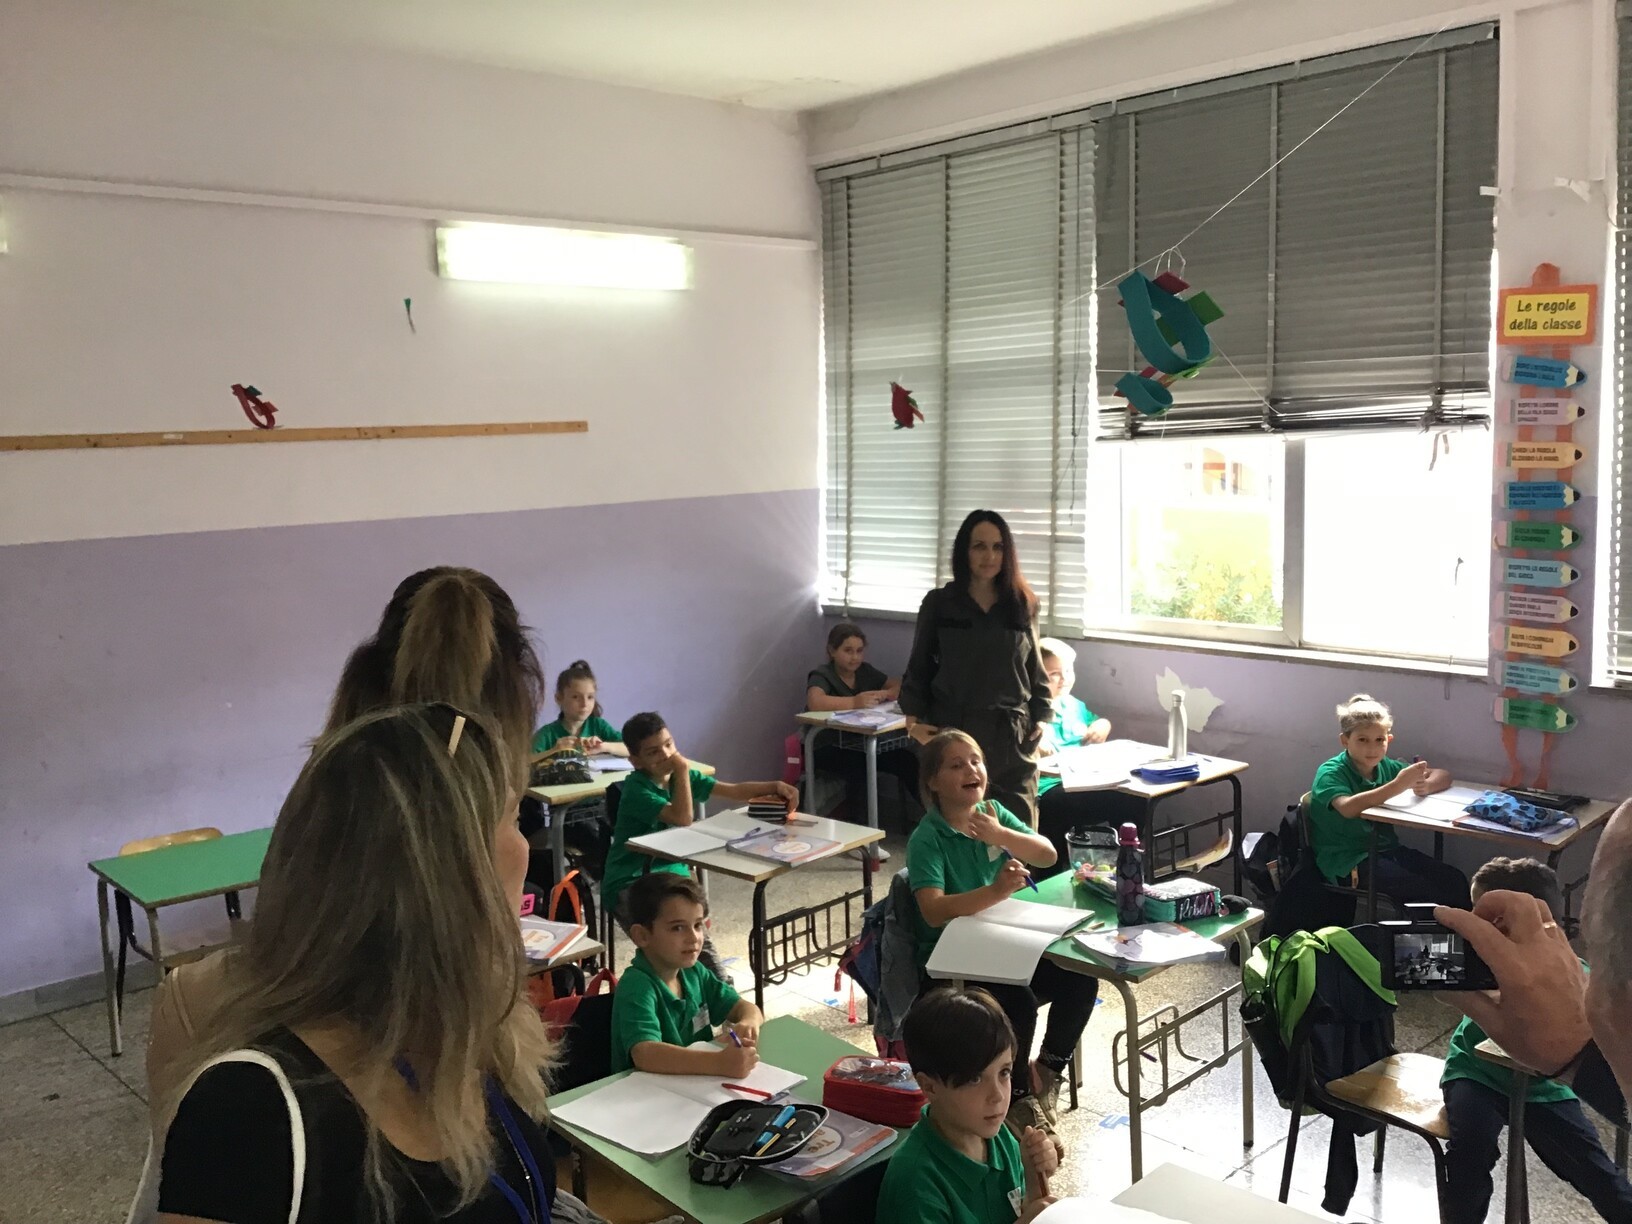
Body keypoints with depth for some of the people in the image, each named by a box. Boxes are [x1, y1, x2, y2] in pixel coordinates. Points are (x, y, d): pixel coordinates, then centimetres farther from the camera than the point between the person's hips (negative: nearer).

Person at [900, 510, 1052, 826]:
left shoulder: (1022, 605, 7)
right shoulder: (939, 603, 2)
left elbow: (1035, 668, 14)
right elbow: (918, 667, 7)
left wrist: (1042, 717, 4)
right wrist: (914, 720, -2)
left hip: (1012, 736, 2)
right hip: (953, 732, -1)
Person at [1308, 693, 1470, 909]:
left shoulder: (1386, 767, 9)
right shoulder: (1330, 773, -12)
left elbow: (1443, 776, 12)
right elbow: (1348, 808, -32)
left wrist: (1426, 785, -12)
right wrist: (1398, 785, -36)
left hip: (1386, 849, 7)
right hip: (1346, 862, -7)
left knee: (1455, 881, -11)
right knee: (1422, 890, -25)